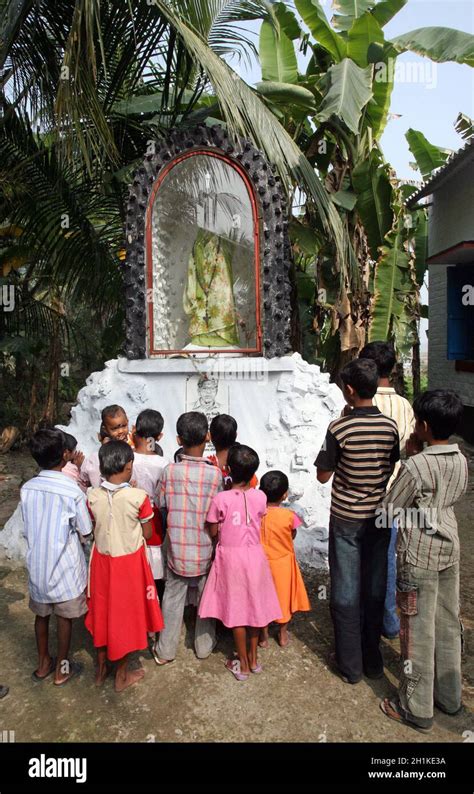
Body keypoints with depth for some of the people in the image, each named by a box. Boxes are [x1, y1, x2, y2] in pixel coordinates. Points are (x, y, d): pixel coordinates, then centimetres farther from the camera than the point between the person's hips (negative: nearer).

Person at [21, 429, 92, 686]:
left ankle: (43, 663, 40)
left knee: (41, 614, 23)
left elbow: (28, 526, 5)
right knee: (64, 617, 15)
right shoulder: (72, 492, -22)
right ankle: (62, 669, 30)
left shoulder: (26, 488, -7)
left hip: (37, 565, 5)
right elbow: (86, 530, -11)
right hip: (64, 569, -4)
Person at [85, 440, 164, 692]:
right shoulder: (138, 497, -22)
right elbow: (147, 534, -10)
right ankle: (122, 675, 29)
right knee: (127, 613, 14)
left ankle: (101, 668, 37)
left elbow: (93, 529, 0)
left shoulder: (93, 496, -13)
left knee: (103, 611, 21)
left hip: (102, 560, 3)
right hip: (130, 561, -3)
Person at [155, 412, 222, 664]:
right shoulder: (215, 473, -15)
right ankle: (204, 646, 33)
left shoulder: (169, 471, -12)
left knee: (173, 597, 16)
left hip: (177, 547, 1)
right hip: (205, 549, -1)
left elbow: (162, 505, -2)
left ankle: (166, 651, 26)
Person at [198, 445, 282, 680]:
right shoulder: (260, 497, -10)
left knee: (236, 609, 10)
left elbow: (213, 532, -9)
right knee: (254, 604, 16)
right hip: (254, 555, 3)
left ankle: (243, 664, 22)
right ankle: (253, 658, 30)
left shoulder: (221, 499, -18)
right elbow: (258, 522, 5)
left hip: (231, 556, -2)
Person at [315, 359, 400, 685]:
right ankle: (373, 659, 30)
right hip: (379, 517, 4)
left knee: (346, 593, 9)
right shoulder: (390, 426, -5)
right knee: (375, 589, 16)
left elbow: (323, 476, -9)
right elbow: (391, 469, 7)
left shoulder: (339, 428, -18)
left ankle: (350, 665, 21)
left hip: (346, 519, -4)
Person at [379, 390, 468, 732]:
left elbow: (388, 510, -14)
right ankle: (450, 696, 37)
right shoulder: (461, 461, -2)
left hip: (419, 557, -7)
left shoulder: (415, 466, -23)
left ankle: (417, 709, 21)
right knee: (448, 625, 19)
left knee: (418, 630, 6)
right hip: (449, 550, 7)